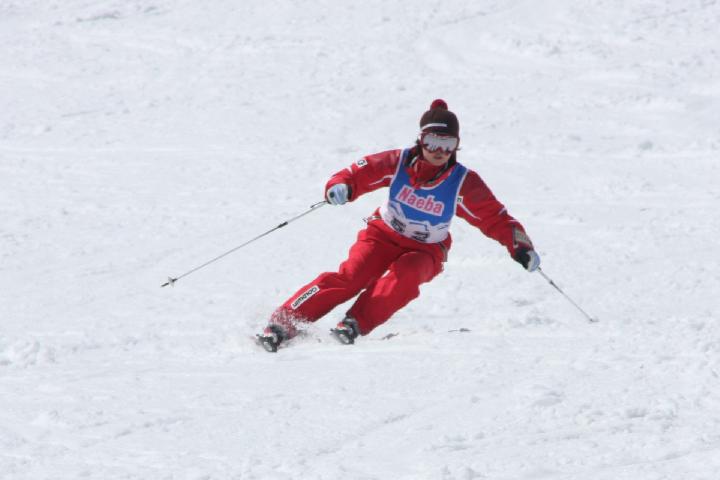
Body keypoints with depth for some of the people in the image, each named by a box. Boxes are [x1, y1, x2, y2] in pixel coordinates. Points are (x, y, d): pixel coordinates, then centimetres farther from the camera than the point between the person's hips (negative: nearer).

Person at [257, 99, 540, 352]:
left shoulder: (463, 183, -17)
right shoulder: (398, 163, -16)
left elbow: (494, 218, -11)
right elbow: (360, 172, -13)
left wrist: (521, 246, -23)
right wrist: (341, 186, -35)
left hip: (426, 250, 0)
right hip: (384, 236, 0)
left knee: (405, 275, -35)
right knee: (350, 277, -24)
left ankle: (357, 323, -35)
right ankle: (284, 323, -26)